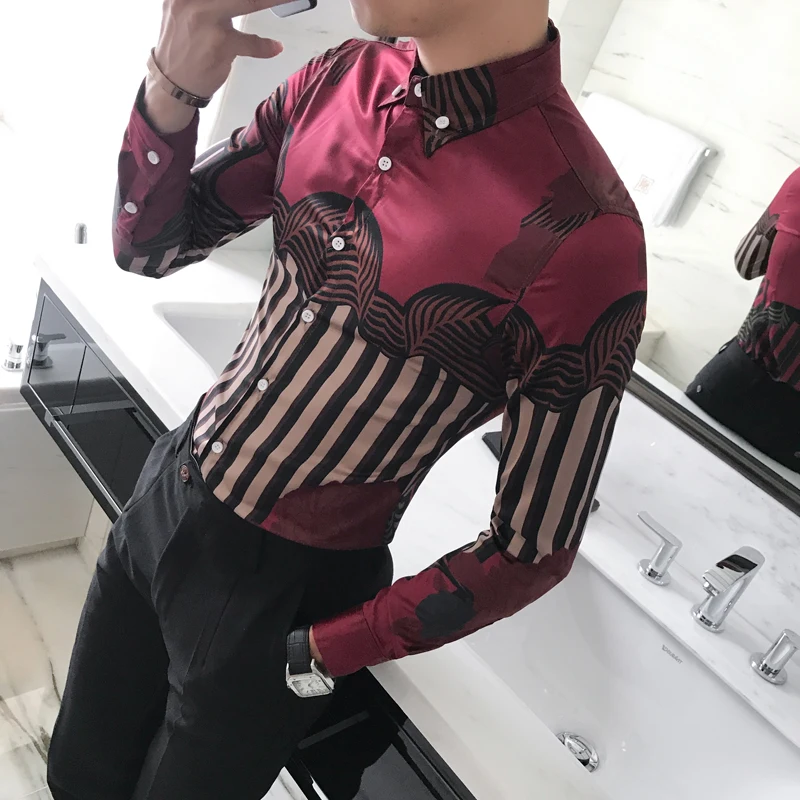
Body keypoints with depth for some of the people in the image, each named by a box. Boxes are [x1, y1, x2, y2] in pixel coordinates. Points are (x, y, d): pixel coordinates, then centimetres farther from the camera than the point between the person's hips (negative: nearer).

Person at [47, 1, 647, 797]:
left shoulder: (585, 238, -27)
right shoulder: (342, 79, -7)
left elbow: (533, 550, -17)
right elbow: (150, 244, 2)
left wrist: (315, 658, -10)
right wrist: (173, 87, -18)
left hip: (282, 591, -5)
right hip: (161, 499, 6)